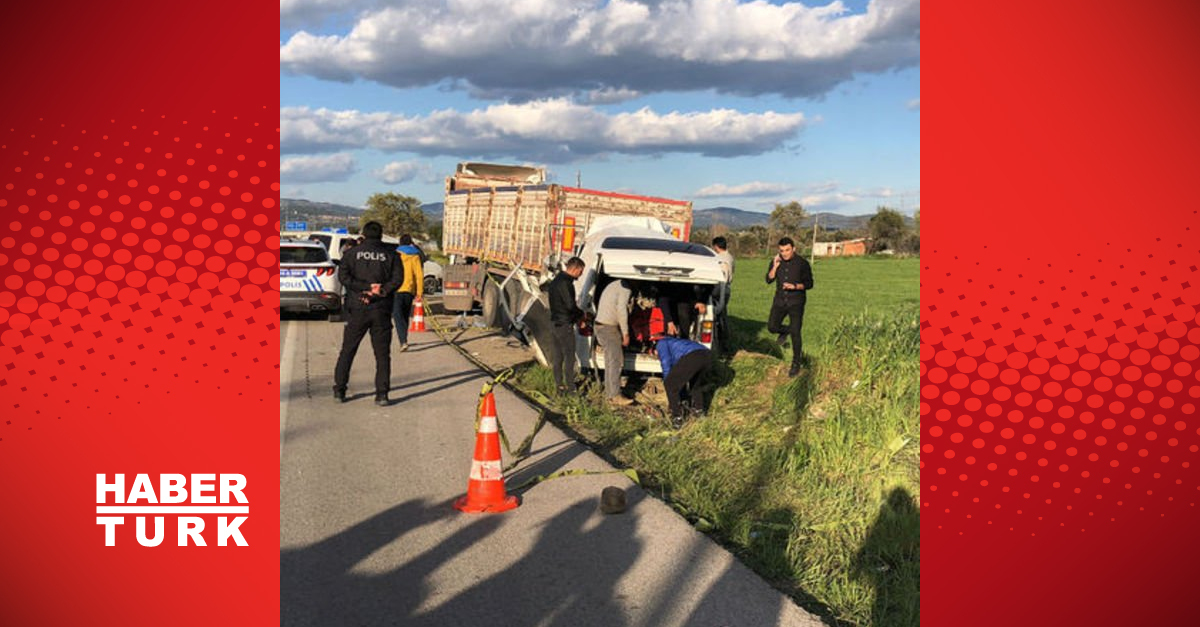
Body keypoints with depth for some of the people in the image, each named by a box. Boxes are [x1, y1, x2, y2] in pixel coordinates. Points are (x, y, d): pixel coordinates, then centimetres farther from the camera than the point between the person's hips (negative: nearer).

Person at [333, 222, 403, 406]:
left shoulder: (352, 253, 5)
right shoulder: (391, 254, 5)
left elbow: (343, 276, -8)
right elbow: (397, 279, -8)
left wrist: (366, 287, -11)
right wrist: (381, 291, -12)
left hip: (358, 309, 0)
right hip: (382, 310, 0)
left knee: (347, 351, 11)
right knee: (382, 354, 4)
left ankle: (339, 389, 13)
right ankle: (382, 394, -2)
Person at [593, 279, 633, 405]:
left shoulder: (615, 285, 19)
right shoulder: (626, 288, -11)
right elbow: (621, 310, -20)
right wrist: (626, 333, -14)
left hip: (601, 325, 10)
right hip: (609, 328, -10)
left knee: (610, 361, 15)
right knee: (616, 362, -10)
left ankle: (609, 392, 20)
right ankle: (615, 396, -12)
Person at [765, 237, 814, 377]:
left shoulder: (802, 263, -8)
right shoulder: (776, 262, 3)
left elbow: (809, 284, -6)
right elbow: (769, 279, -1)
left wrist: (794, 286, -22)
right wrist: (775, 267, -15)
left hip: (796, 302, -4)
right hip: (780, 300, 4)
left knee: (795, 333, -6)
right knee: (772, 327, -7)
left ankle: (796, 364, 6)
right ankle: (785, 331, 28)